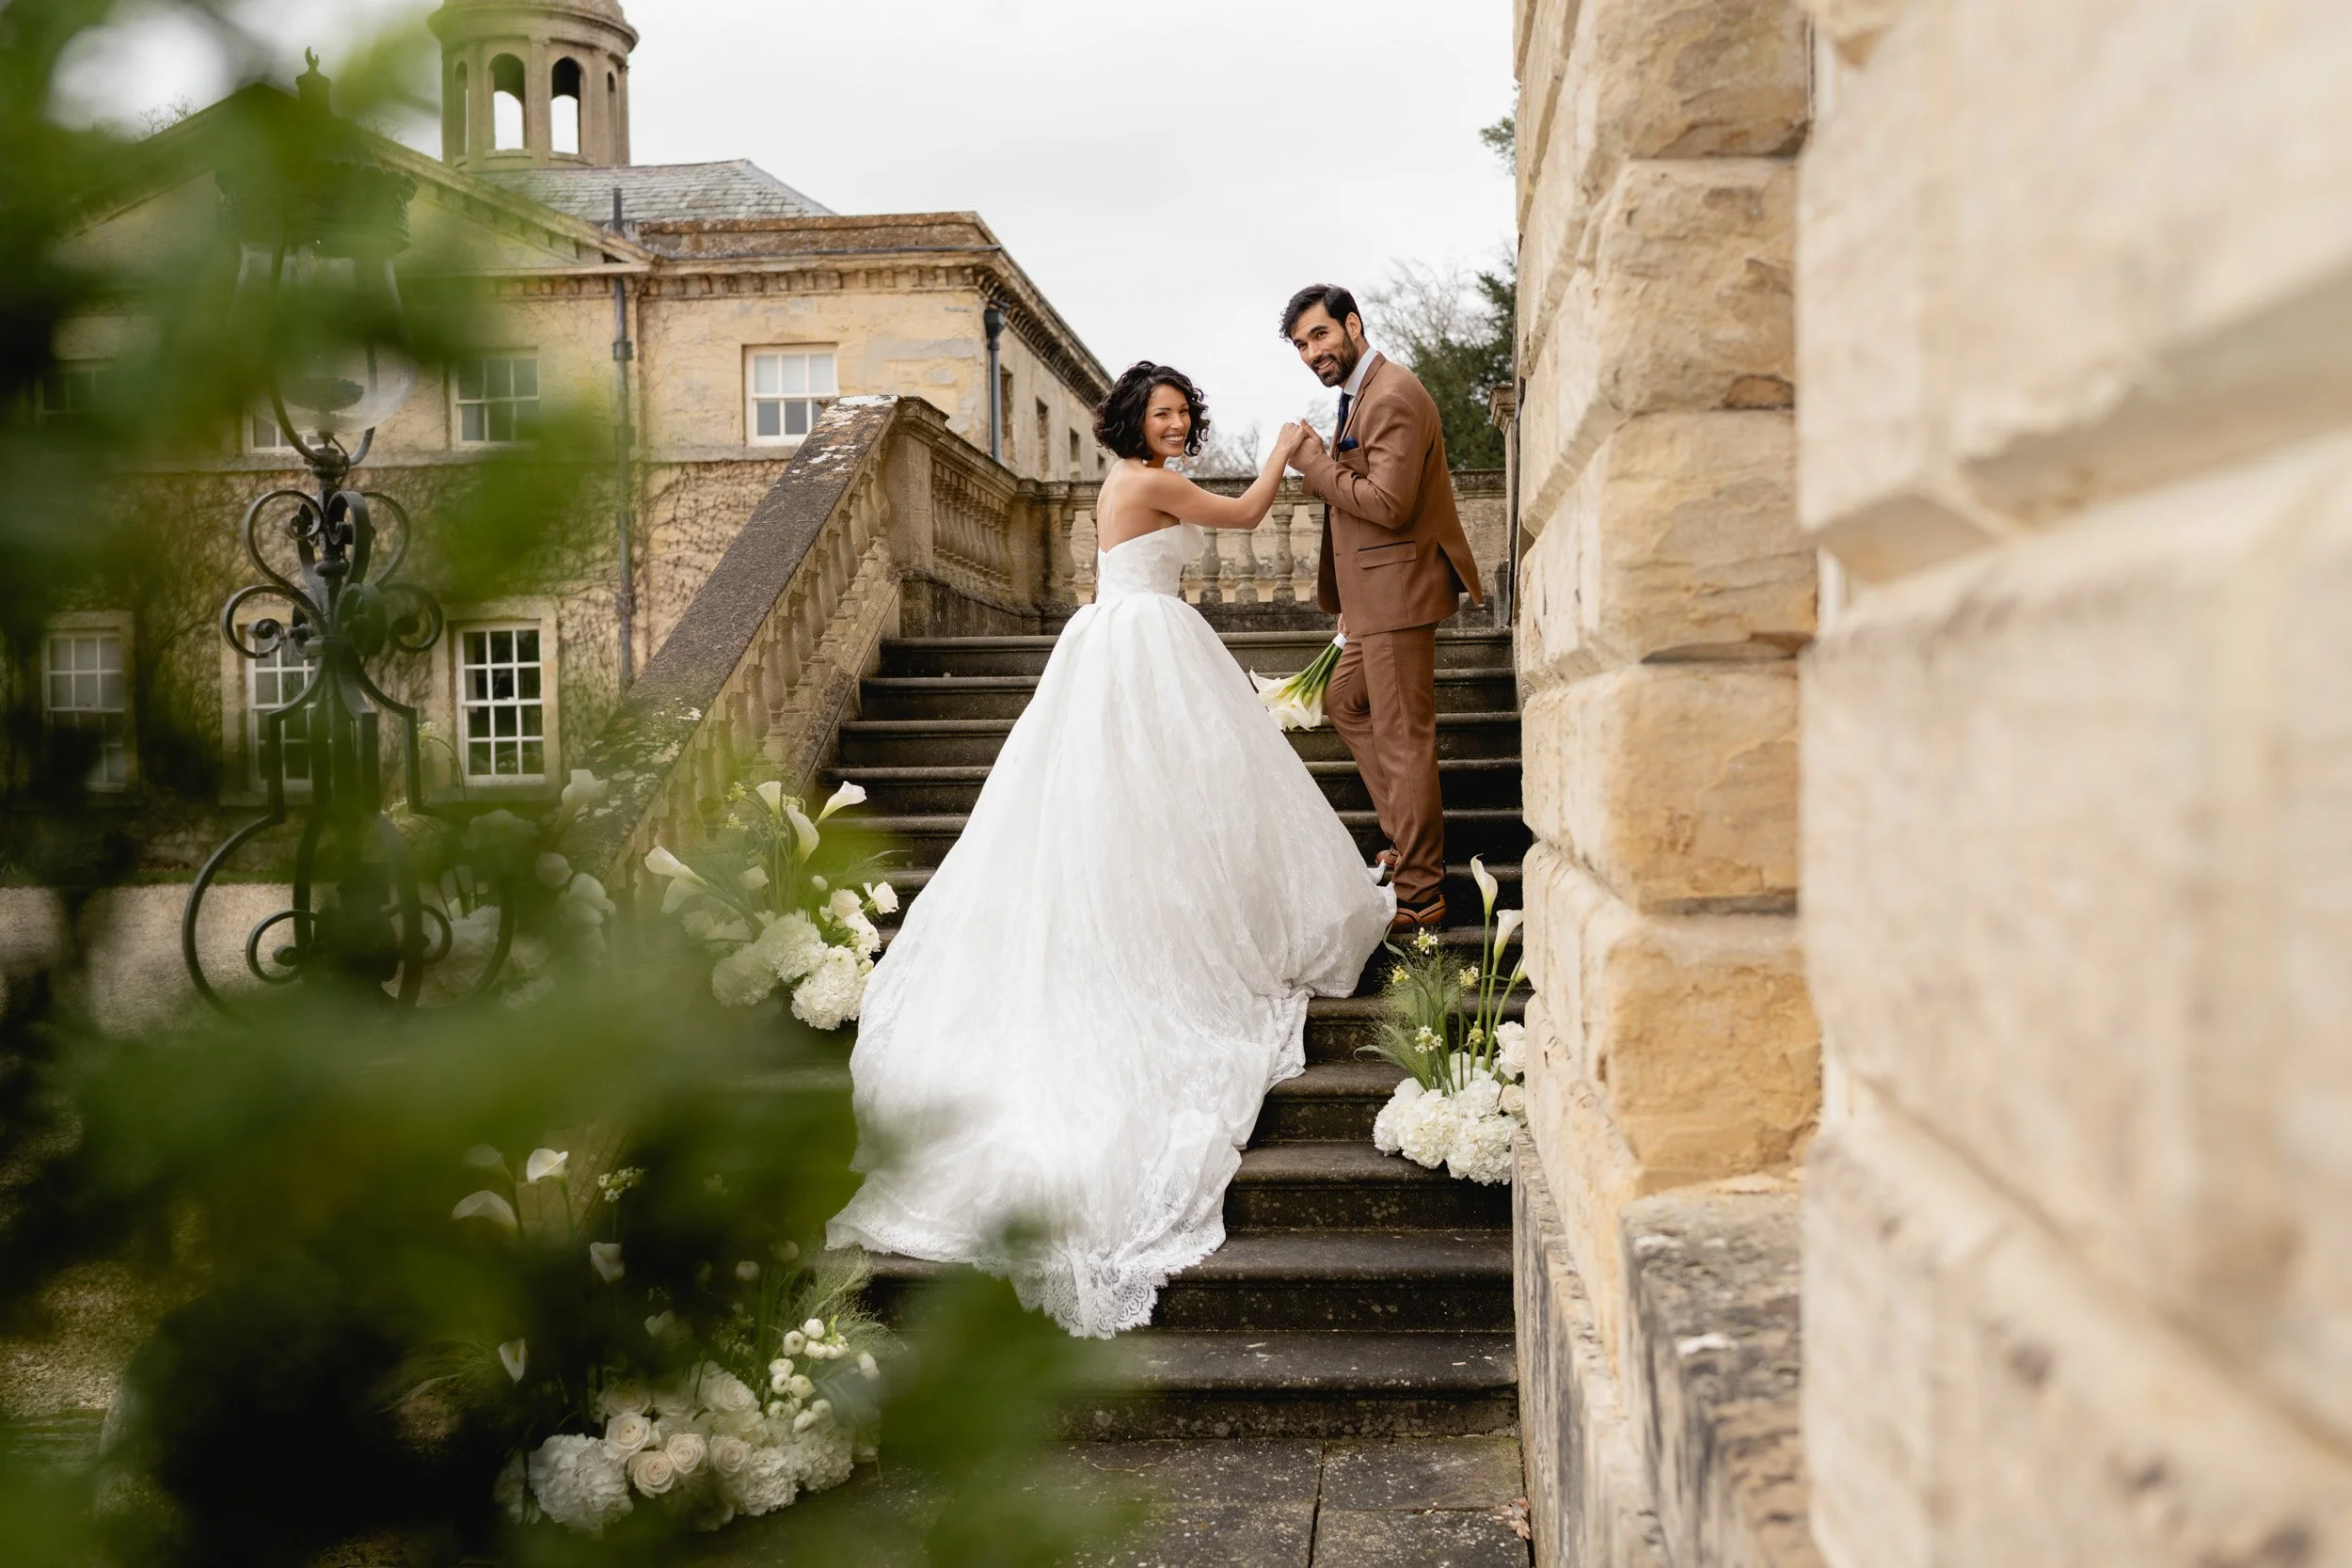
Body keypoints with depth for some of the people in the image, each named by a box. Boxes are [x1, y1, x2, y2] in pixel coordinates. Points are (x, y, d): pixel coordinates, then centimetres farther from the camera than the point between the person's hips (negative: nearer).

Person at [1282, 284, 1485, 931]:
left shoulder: (1393, 396, -17)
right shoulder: (1359, 395, 15)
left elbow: (1388, 504, -25)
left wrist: (1312, 460, -15)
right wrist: (1337, 555, 21)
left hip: (1400, 592, -11)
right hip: (1374, 595, 11)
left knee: (1402, 738, -6)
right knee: (1345, 702, 24)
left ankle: (1418, 892, 2)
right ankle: (1408, 834, 30)